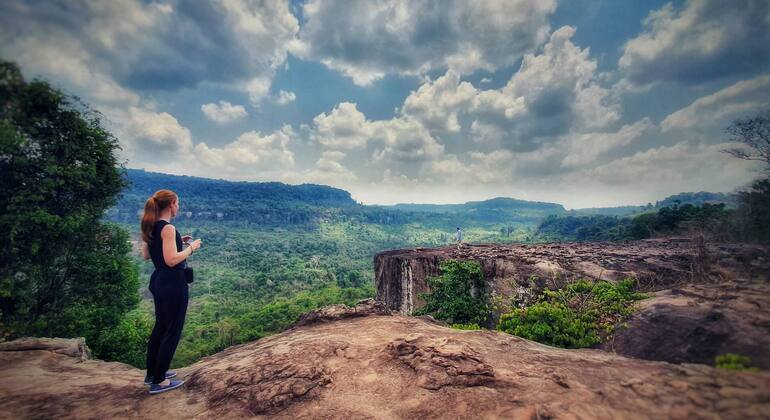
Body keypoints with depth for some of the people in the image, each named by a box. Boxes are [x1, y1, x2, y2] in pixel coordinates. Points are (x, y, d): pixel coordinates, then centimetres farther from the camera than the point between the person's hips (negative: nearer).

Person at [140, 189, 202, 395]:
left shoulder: (150, 226, 7)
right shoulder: (168, 228, -20)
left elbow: (146, 255, 16)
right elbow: (172, 260, -27)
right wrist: (191, 247, -13)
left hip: (158, 283, 10)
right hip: (173, 286, -10)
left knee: (160, 327, 22)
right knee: (172, 332, 4)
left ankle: (152, 372, 36)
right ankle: (158, 381, 16)